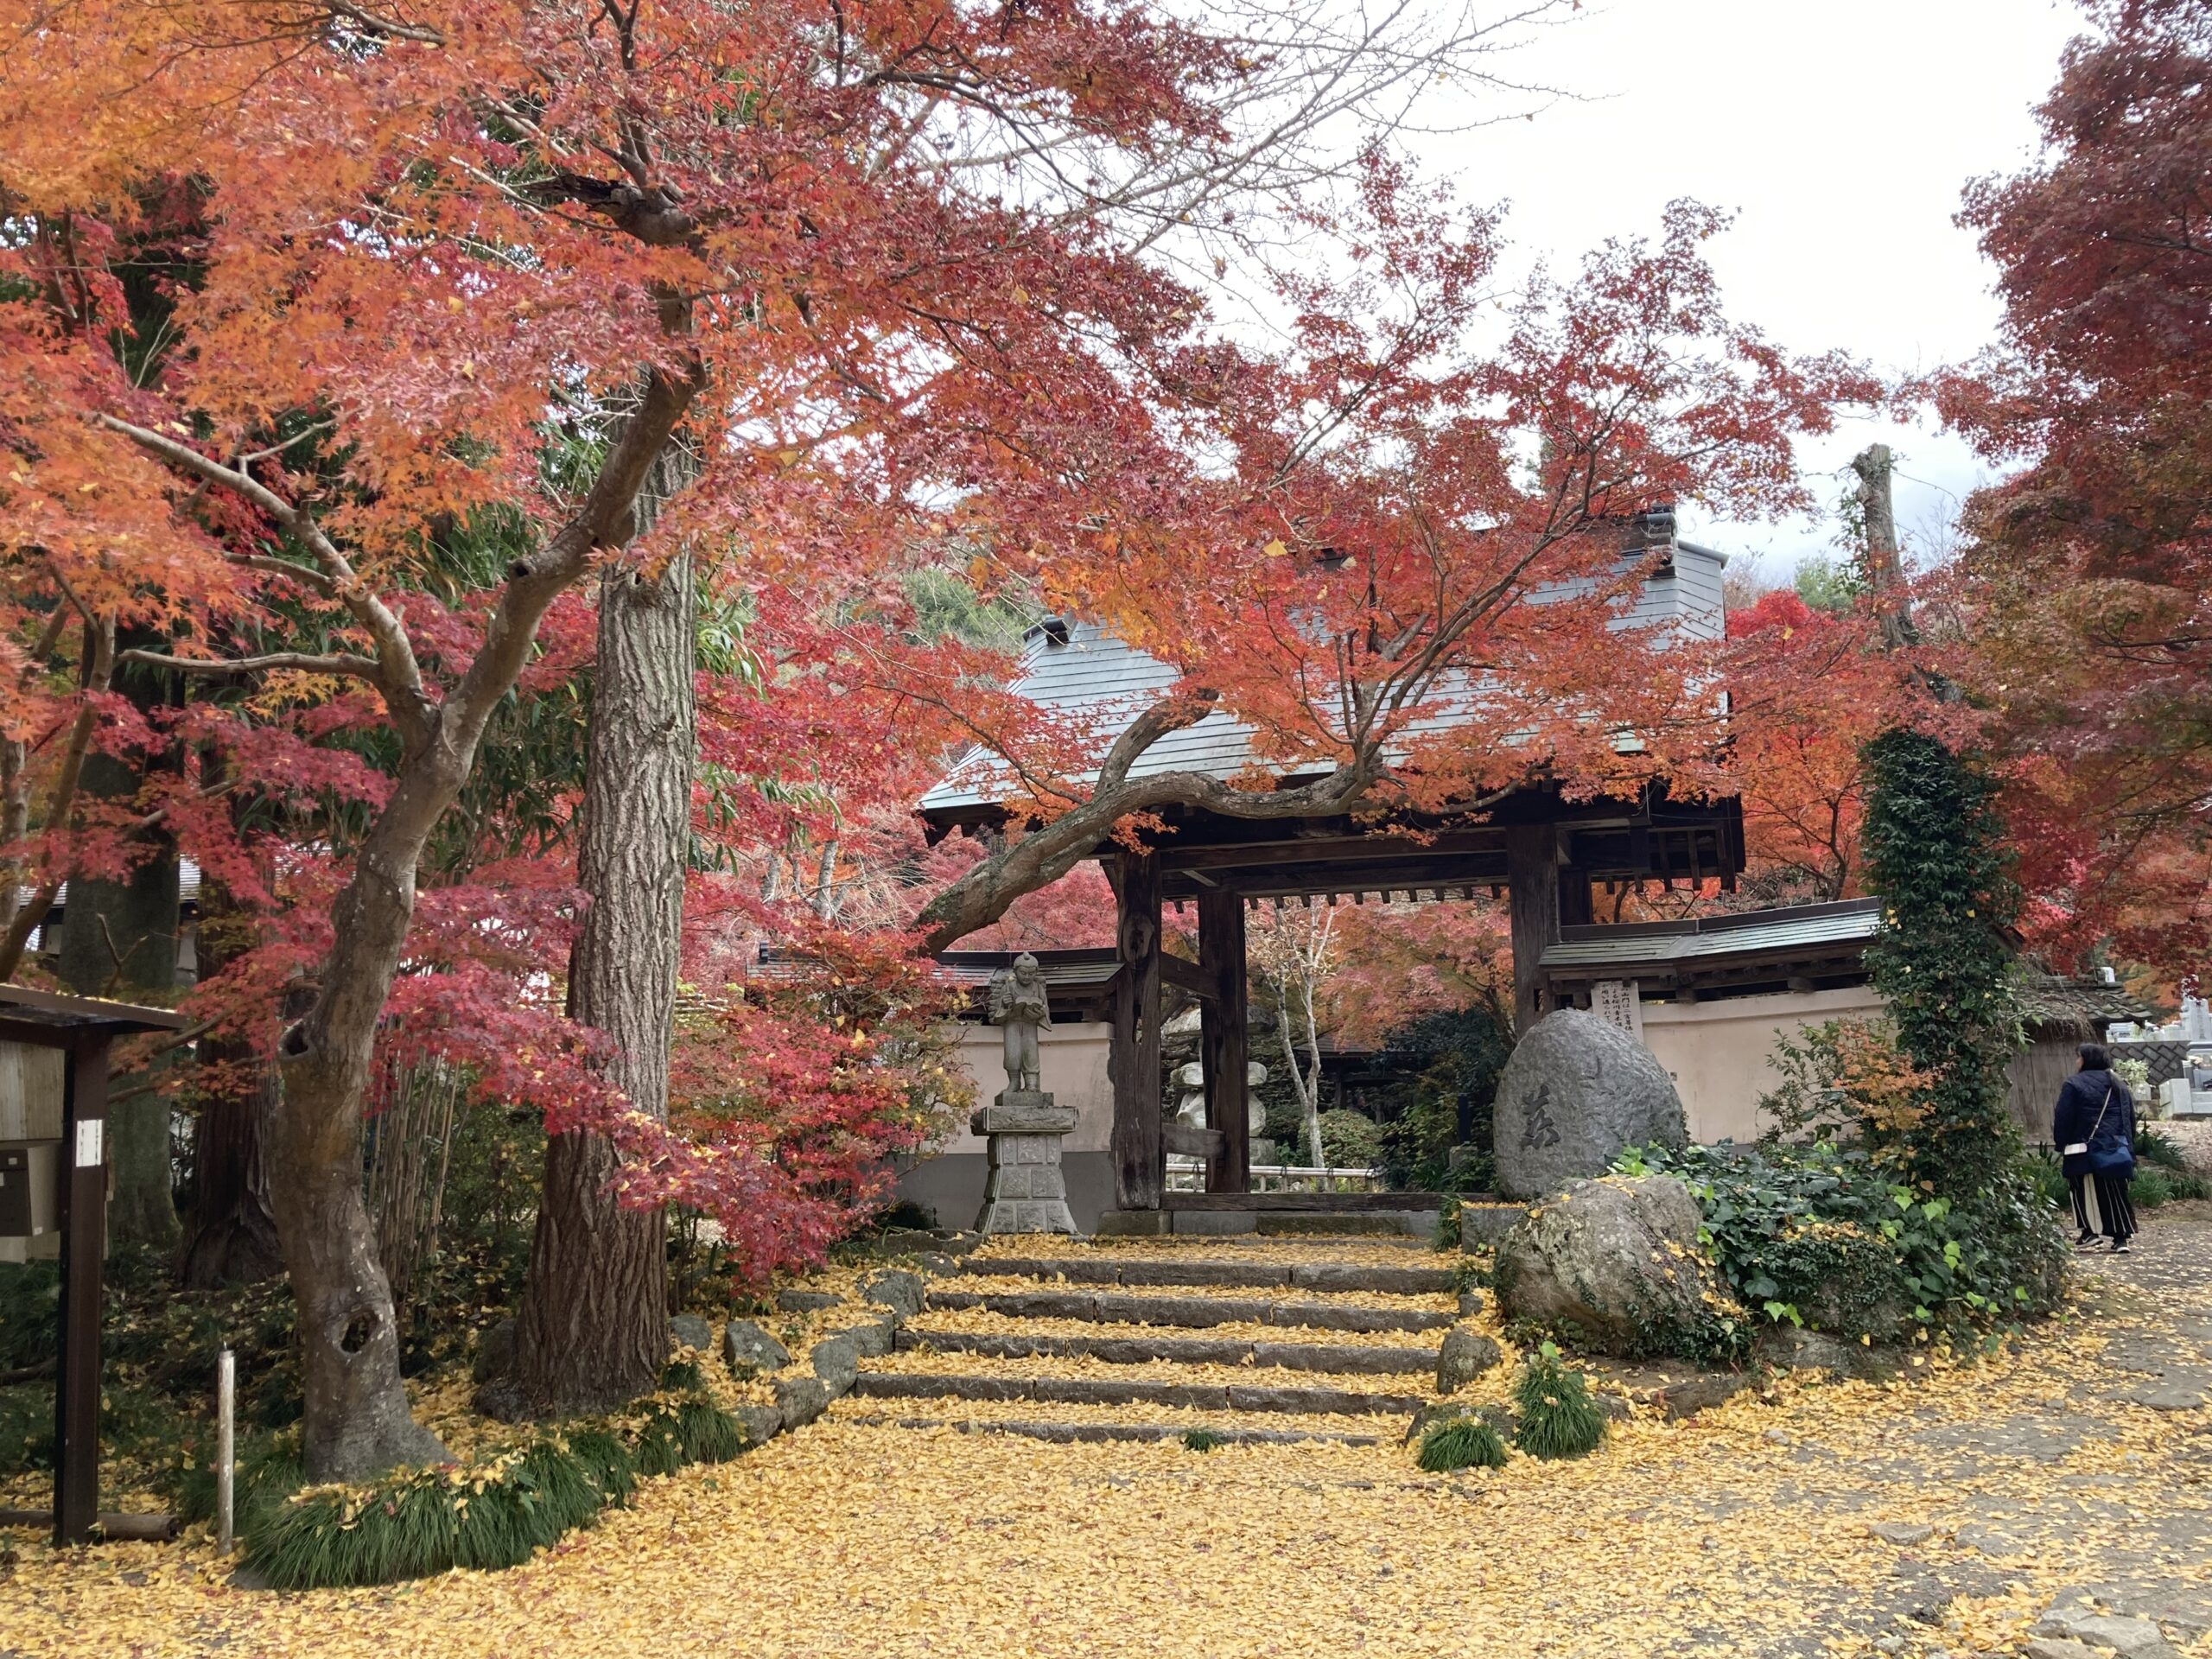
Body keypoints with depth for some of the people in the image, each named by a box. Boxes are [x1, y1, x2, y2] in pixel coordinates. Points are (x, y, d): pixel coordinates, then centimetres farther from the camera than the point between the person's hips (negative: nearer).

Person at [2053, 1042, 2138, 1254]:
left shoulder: (2074, 1084, -7)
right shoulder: (2119, 1086, 13)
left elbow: (2063, 1119, -9)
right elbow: (2131, 1119, 17)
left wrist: (2060, 1145, 0)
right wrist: (2128, 1146, 22)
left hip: (2087, 1150, -5)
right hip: (2117, 1150, 5)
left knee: (2086, 1194, 5)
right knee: (2115, 1194, 6)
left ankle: (2090, 1233, 2)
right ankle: (2120, 1238, 1)